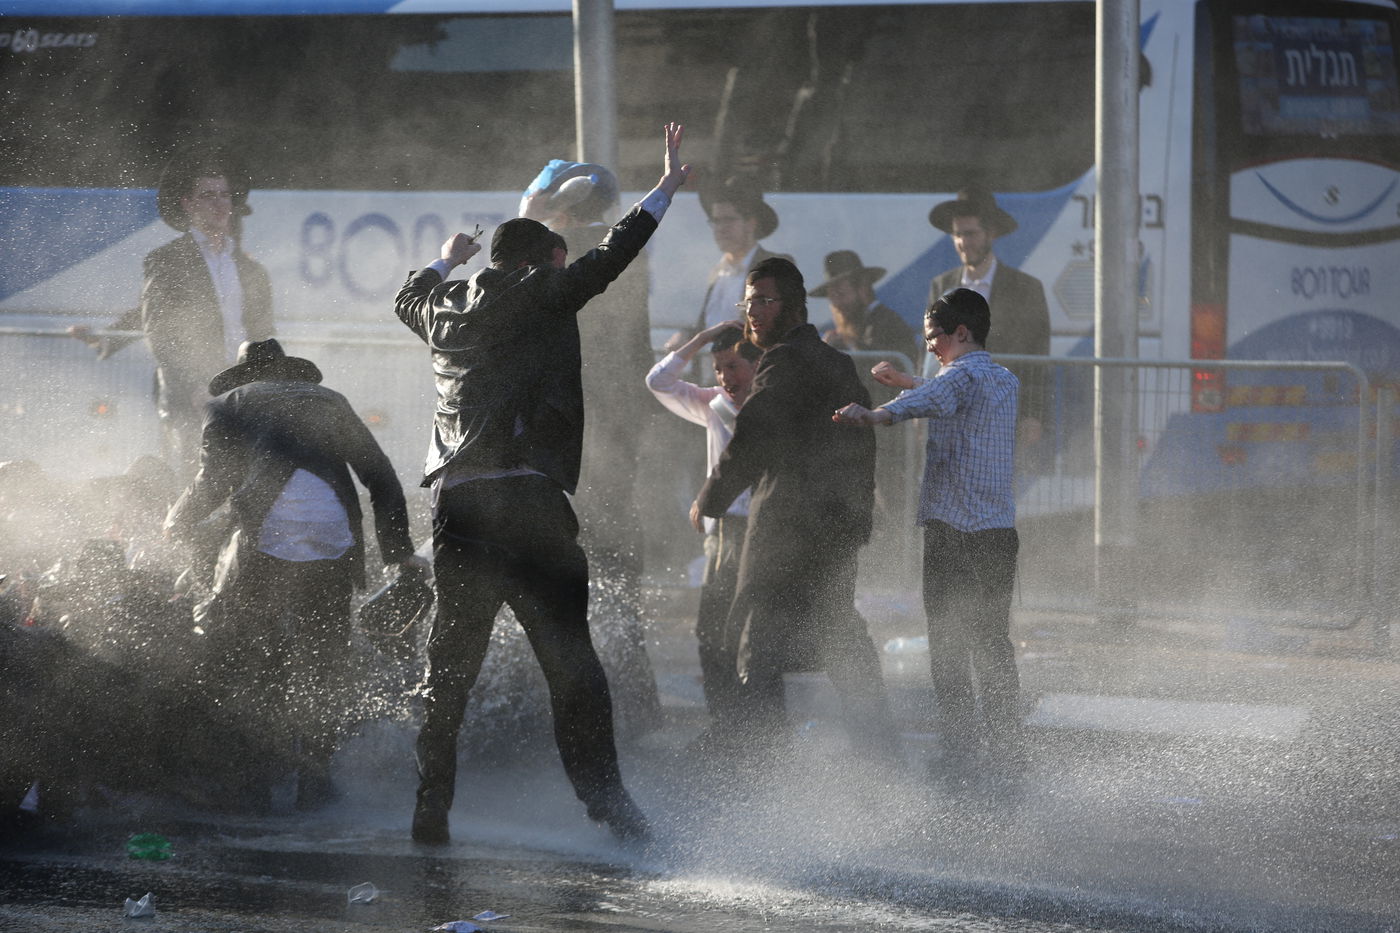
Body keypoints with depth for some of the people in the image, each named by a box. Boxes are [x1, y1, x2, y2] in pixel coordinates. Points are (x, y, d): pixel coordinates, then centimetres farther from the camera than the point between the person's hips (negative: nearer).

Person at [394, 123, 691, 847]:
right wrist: (664, 190, 17)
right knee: (569, 662, -2)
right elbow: (608, 257, 5)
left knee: (448, 669, 11)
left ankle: (431, 810, 9)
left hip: (455, 505, 5)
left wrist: (446, 261, 57)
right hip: (526, 503, -5)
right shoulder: (539, 297, 0)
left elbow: (409, 298, 38)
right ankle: (603, 800, -8)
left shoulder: (448, 308, 16)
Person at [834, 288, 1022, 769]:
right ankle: (1005, 744, 16)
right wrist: (905, 381, 44)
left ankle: (963, 750, -5)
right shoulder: (1005, 381, 16)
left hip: (952, 530, -7)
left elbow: (928, 401, -33)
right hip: (1001, 529, 7)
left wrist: (876, 414, -50)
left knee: (949, 646, -2)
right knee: (993, 642, 15)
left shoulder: (962, 376, -9)